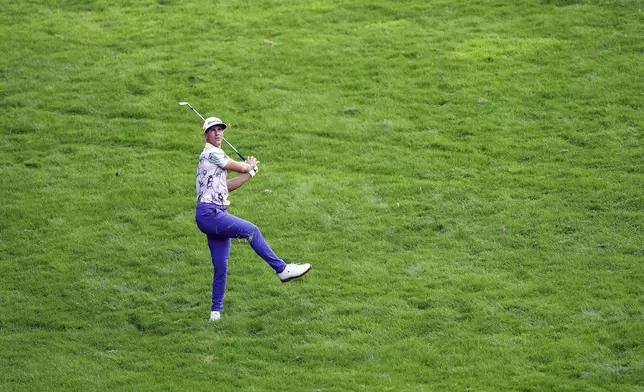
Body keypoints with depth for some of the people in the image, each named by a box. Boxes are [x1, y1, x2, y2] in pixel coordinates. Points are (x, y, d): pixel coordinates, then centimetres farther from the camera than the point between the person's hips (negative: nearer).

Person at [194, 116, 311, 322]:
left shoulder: (214, 156, 24)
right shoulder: (211, 153, -6)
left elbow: (226, 186, 26)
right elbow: (240, 167, 0)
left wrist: (250, 173, 24)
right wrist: (250, 165, 23)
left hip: (215, 215, 10)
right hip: (209, 212, -10)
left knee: (221, 266, 8)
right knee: (251, 230, -17)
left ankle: (216, 311, 11)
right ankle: (282, 269, -17)